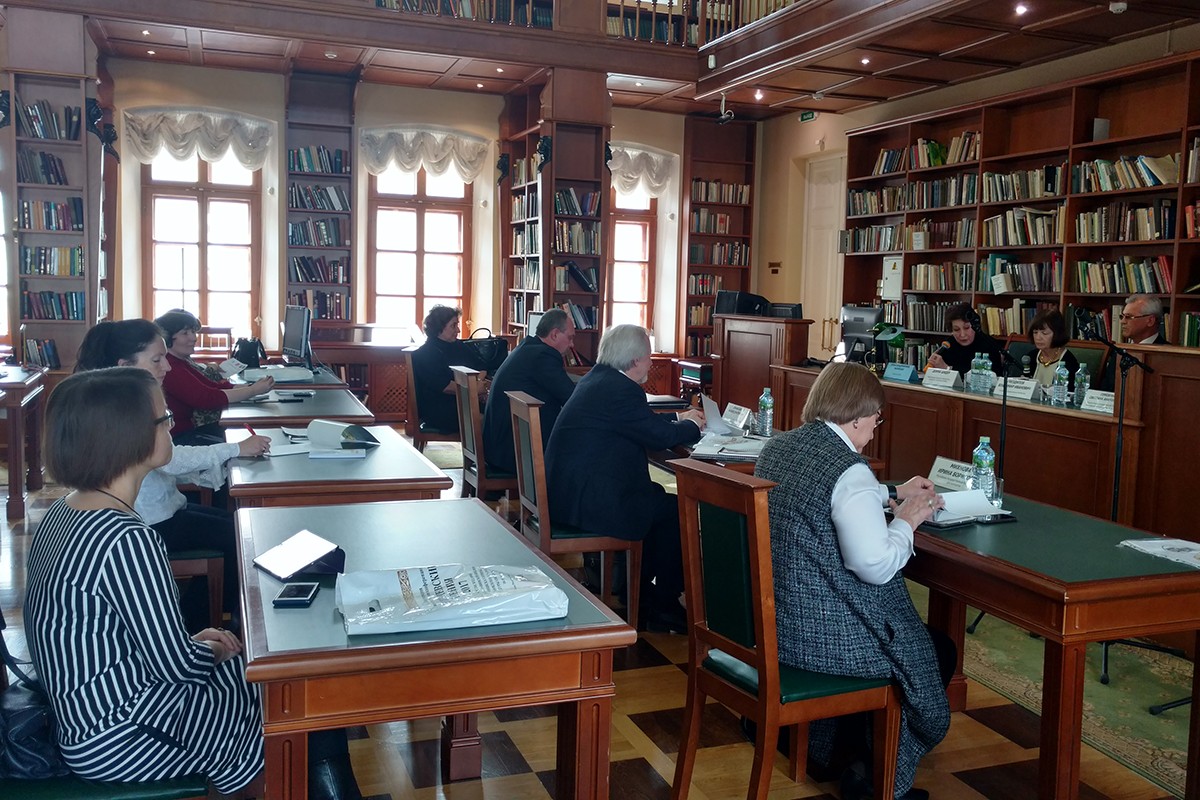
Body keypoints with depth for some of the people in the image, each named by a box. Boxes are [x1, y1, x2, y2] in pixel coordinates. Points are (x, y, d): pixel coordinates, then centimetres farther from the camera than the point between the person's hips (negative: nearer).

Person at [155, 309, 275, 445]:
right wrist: (254, 390, -21)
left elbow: (216, 387, 6)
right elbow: (207, 398, -24)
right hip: (184, 437, -9)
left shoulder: (183, 361, 14)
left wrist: (252, 386, -9)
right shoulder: (169, 367, -17)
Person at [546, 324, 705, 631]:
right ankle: (663, 608, 13)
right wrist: (692, 425, 7)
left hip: (567, 490, 10)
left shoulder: (598, 378, 12)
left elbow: (644, 422, 25)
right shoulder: (621, 389, -19)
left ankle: (639, 592, 28)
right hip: (588, 502, -10)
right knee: (676, 510, 1)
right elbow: (662, 436, -12)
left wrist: (679, 418, 28)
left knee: (655, 495, 22)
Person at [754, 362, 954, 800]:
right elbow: (876, 566, -26)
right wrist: (906, 520, -9)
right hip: (821, 638, -9)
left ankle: (833, 749, 42)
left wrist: (893, 493, 24)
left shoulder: (776, 447, 4)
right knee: (938, 652, 18)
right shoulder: (849, 468, -23)